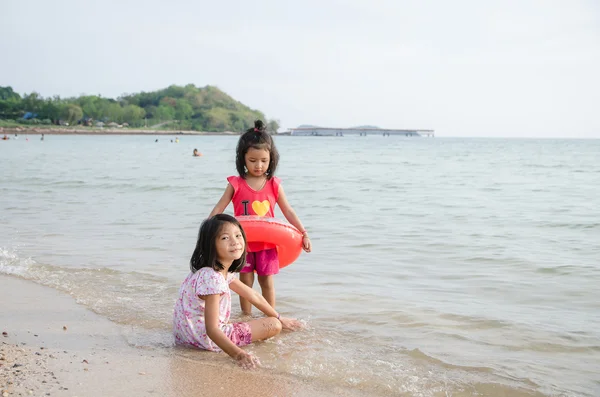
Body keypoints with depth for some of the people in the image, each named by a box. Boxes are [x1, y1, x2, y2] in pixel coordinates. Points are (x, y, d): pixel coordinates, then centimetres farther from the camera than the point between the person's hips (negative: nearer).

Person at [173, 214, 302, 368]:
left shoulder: (224, 272, 2)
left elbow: (253, 296, 15)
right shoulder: (212, 278, -29)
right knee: (273, 325, -5)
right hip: (206, 339, -10)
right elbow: (211, 330, -32)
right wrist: (238, 354, -41)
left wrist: (280, 319, 22)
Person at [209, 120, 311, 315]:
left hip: (267, 243, 0)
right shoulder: (236, 184, -6)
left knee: (267, 282, 7)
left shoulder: (274, 185, -3)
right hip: (243, 243, 0)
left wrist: (304, 233, -4)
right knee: (245, 281, 8)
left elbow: (288, 211, 1)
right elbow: (219, 208, -4)